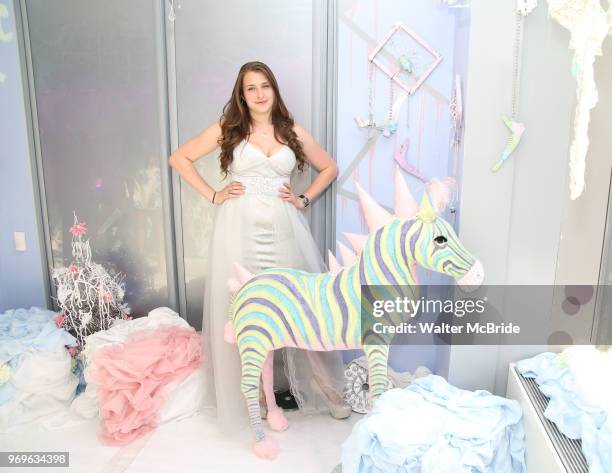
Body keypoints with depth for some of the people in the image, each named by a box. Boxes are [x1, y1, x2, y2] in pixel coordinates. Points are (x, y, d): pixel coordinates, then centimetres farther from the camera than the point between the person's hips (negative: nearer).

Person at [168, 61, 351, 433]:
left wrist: (305, 199, 6)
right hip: (240, 231, -1)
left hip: (284, 230, 1)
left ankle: (326, 389, 20)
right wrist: (213, 195, 1)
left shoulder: (293, 132, 11)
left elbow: (330, 168, 20)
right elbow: (180, 158, 9)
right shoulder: (227, 129, 6)